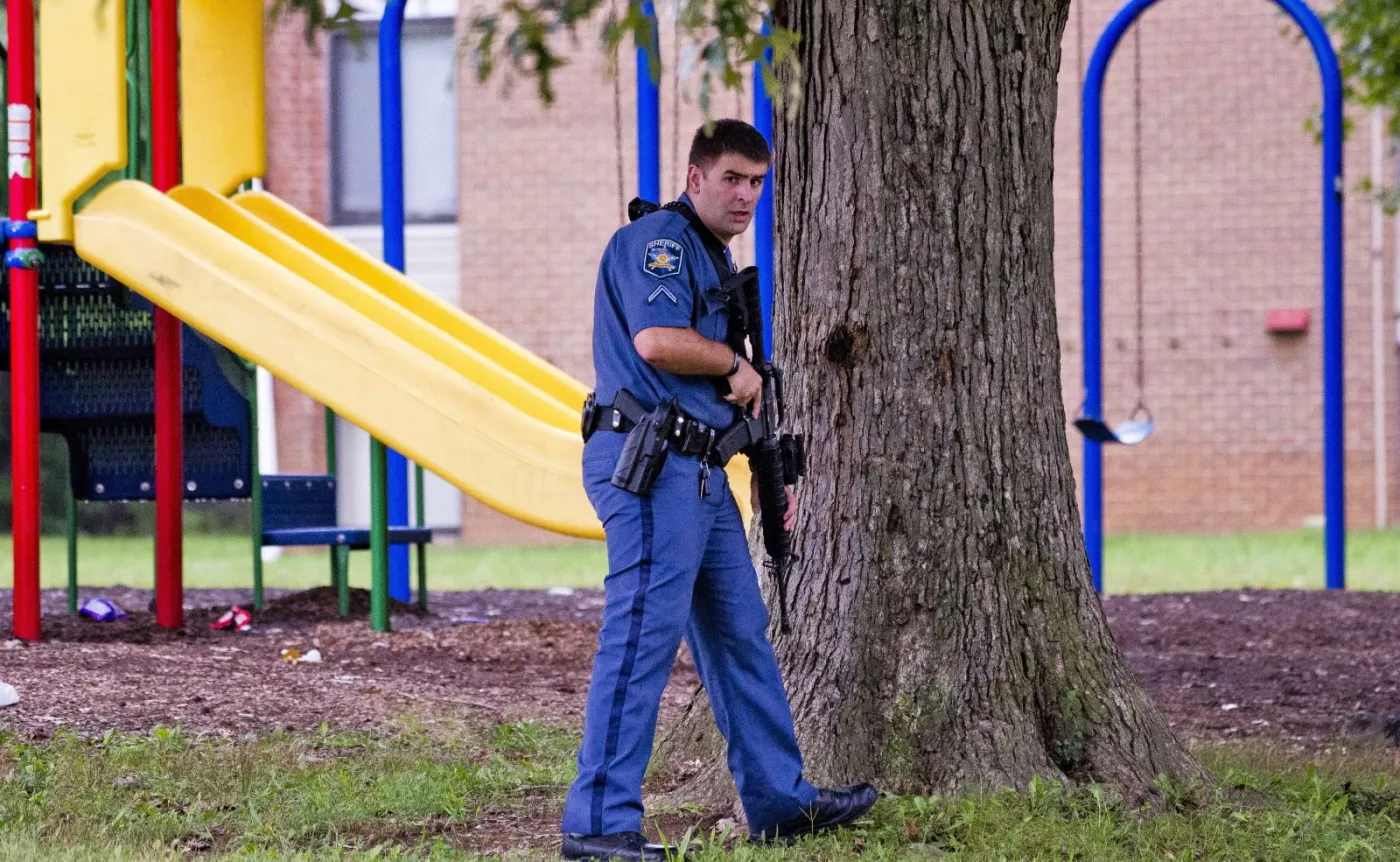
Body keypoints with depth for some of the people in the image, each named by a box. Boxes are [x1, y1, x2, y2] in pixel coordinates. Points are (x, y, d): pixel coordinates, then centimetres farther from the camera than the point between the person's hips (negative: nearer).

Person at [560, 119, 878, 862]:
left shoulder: (715, 259, 23)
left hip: (699, 469, 11)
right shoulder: (658, 241, -9)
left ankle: (779, 801, 23)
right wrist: (737, 364, -9)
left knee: (740, 634, 15)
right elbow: (657, 341, -25)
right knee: (642, 635, -14)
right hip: (650, 464, -10)